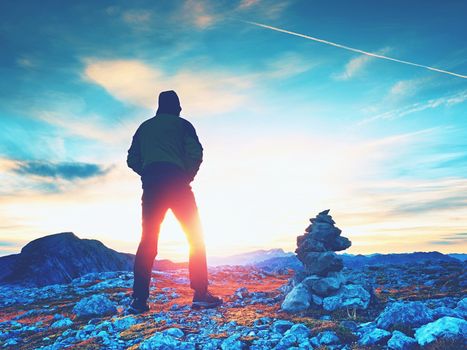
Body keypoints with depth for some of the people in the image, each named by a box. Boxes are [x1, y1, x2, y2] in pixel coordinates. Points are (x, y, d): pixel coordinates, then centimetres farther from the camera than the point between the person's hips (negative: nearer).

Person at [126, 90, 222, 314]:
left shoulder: (144, 127, 22)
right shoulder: (182, 124, 11)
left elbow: (132, 160, 15)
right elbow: (195, 154, -4)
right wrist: (188, 177, 9)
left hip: (151, 187, 4)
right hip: (177, 184, -3)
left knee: (147, 242, 5)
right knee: (196, 238, 3)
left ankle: (139, 299, 0)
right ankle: (200, 294, -3)